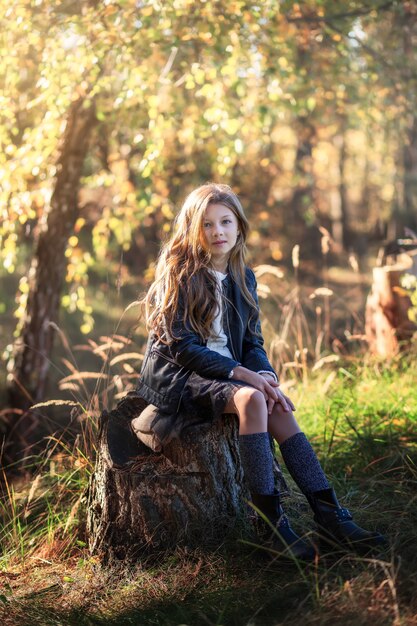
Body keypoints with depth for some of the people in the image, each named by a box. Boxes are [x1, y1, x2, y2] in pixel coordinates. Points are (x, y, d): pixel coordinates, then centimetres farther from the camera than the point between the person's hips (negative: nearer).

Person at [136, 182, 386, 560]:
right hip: (178, 377, -6)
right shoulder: (179, 274, -8)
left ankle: (329, 516, -23)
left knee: (280, 411, -22)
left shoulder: (243, 278, 11)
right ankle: (271, 521, -30)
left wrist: (266, 375, -13)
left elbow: (253, 342, 10)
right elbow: (181, 346, -15)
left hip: (227, 372, 6)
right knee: (251, 399, -32)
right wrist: (243, 374, -21)